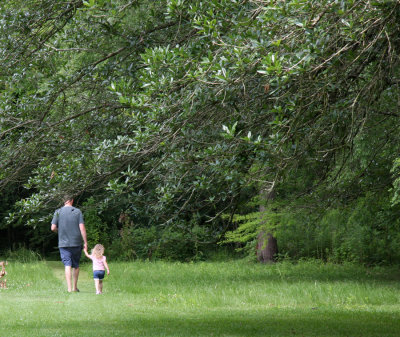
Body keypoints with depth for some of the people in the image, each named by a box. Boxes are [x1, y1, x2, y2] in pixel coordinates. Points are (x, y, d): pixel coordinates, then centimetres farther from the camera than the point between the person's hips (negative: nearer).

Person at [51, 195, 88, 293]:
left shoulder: (58, 212, 0)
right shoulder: (78, 211, 0)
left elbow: (53, 228, -4)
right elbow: (82, 227, -7)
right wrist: (85, 242, -3)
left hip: (64, 243, -1)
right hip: (77, 243, 1)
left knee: (68, 265, -4)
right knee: (76, 265, 14)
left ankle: (69, 288, -13)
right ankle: (75, 287, 21)